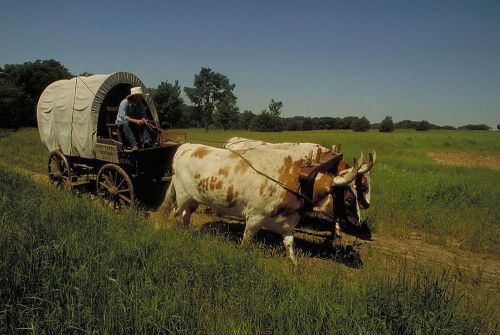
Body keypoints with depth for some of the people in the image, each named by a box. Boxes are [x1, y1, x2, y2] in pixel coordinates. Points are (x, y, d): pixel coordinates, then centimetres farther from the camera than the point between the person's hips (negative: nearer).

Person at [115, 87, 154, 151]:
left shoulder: (140, 104, 1)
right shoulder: (125, 103, -19)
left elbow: (144, 115, 3)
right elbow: (123, 117, -29)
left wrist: (144, 119, -24)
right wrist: (136, 121, -40)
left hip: (134, 122, 6)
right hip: (121, 122, -6)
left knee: (144, 123, -19)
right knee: (126, 123, -39)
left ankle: (147, 142, -31)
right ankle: (133, 145, -49)